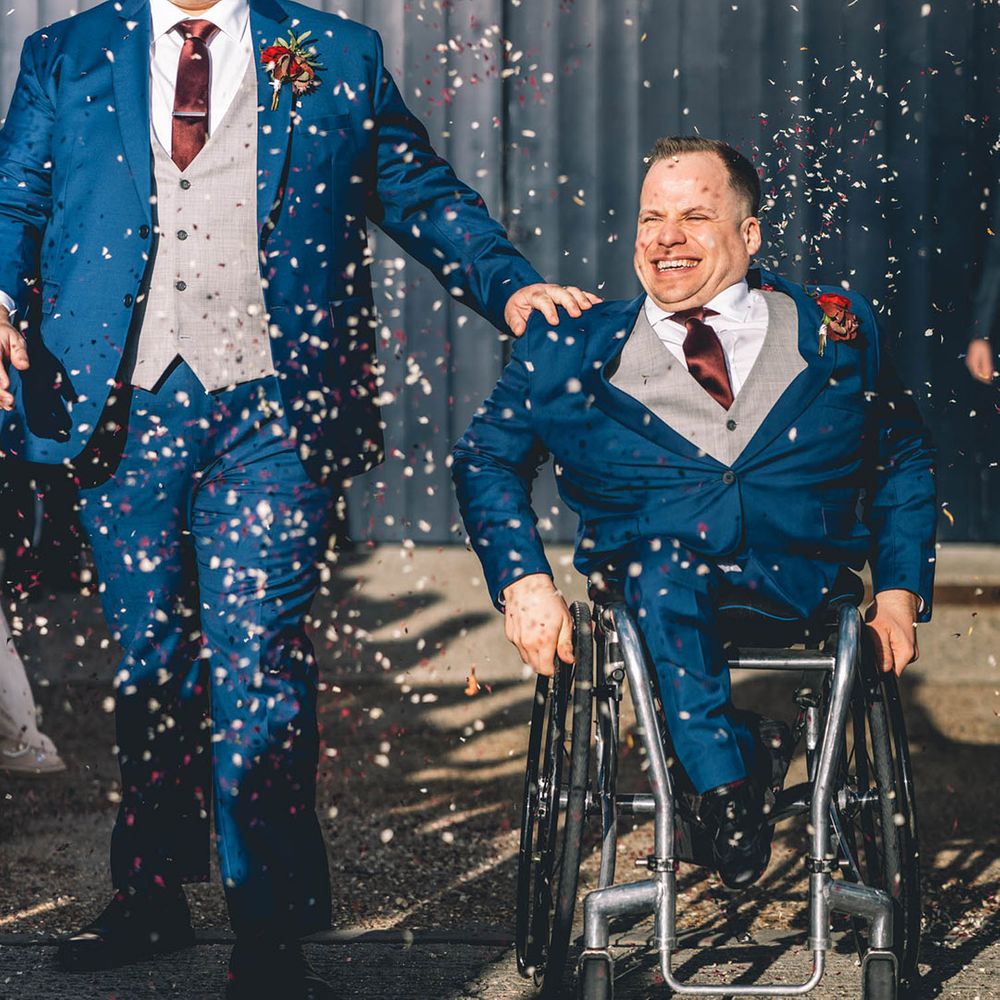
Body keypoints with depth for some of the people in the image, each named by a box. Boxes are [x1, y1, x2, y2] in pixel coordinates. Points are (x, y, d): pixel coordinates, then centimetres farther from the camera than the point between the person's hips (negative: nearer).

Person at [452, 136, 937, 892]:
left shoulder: (835, 331, 13)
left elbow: (905, 461, 21)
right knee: (664, 562, -35)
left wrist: (900, 592, 8)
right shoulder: (574, 347, 12)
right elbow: (486, 457, 14)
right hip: (647, 572, 0)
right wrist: (523, 583, -2)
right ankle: (727, 787, -30)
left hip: (800, 586, 0)